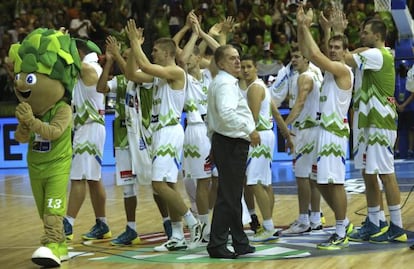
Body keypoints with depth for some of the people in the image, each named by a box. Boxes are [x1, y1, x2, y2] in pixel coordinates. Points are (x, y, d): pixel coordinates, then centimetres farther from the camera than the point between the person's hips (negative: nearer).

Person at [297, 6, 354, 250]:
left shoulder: (343, 70, -12)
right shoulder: (331, 68, 14)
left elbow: (315, 53, -21)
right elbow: (307, 52, 17)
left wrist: (306, 27, -12)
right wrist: (301, 26, 4)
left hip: (335, 131, -10)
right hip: (325, 129, 10)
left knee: (334, 182, -10)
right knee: (322, 181, 13)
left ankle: (341, 235, -7)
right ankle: (343, 223, 24)